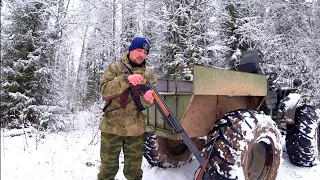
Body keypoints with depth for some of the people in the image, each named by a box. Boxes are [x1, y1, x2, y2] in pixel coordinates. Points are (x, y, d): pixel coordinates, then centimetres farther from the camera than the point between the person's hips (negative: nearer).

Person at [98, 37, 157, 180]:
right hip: (112, 127, -2)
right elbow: (105, 90, -16)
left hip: (135, 129, 2)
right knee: (108, 168, 14)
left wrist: (147, 98, -30)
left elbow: (146, 101, -5)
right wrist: (126, 79, -31)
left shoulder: (148, 75, 5)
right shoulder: (114, 68, -1)